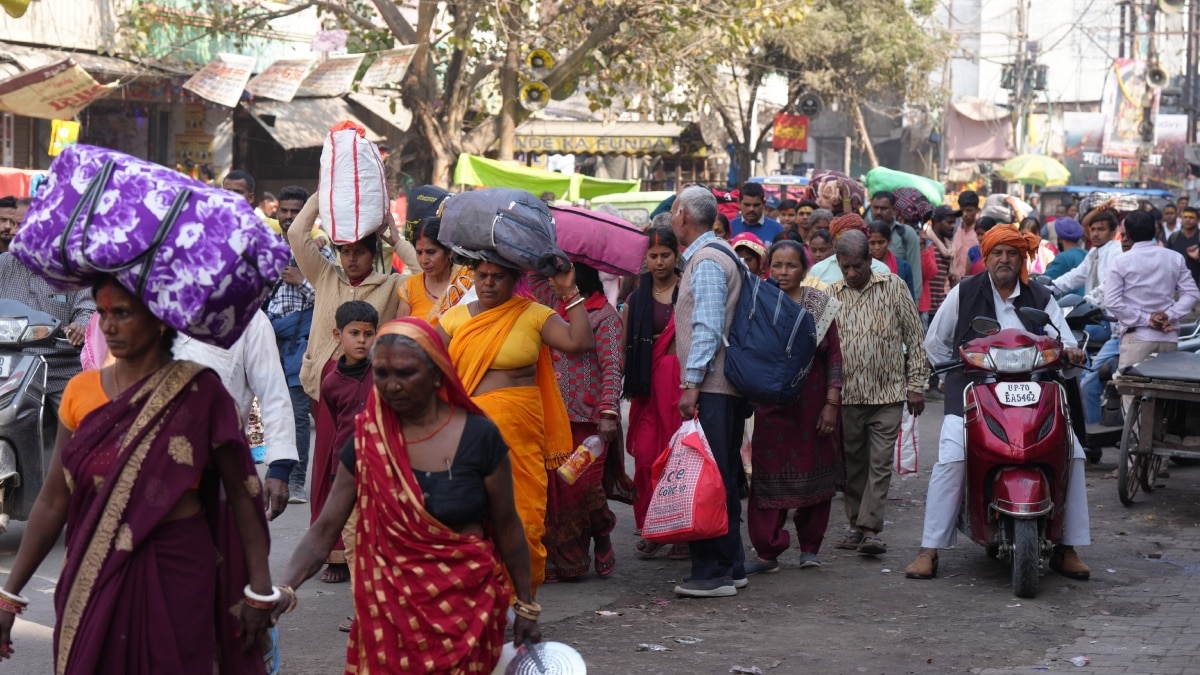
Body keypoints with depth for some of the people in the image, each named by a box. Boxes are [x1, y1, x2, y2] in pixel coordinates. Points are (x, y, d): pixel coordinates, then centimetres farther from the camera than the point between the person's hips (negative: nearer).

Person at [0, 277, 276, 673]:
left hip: (176, 571, -3)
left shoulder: (198, 393, -7)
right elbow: (53, 501, 4)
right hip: (95, 576, 3)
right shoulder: (81, 392, 3)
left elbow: (240, 494, -4)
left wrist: (259, 588, -7)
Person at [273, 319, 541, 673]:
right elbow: (323, 531, -7)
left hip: (466, 602, -2)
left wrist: (526, 605, 3)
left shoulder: (479, 436, -10)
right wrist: (283, 588, -22)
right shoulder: (367, 442, -4)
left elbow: (506, 526, -1)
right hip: (391, 606, 2)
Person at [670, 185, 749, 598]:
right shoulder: (713, 255, 20)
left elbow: (708, 327, -19)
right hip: (724, 385, 10)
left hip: (711, 388, -10)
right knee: (723, 480, 13)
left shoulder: (706, 260, -11)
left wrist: (692, 383, -20)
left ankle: (714, 572, -7)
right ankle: (731, 567, 19)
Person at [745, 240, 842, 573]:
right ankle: (767, 552, 1)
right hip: (769, 404, 0)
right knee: (768, 475, -3)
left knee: (813, 473, 6)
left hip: (812, 403, 0)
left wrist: (832, 403, -5)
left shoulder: (820, 305, 2)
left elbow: (834, 355, 1)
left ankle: (809, 547, 20)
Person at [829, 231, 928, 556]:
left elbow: (915, 337, 3)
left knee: (880, 462, -8)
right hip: (847, 394, 2)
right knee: (853, 463, 9)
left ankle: (870, 528, -11)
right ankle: (856, 524, 20)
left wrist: (917, 384, -1)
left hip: (888, 394, -2)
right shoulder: (832, 295, 5)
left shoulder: (894, 287, 1)